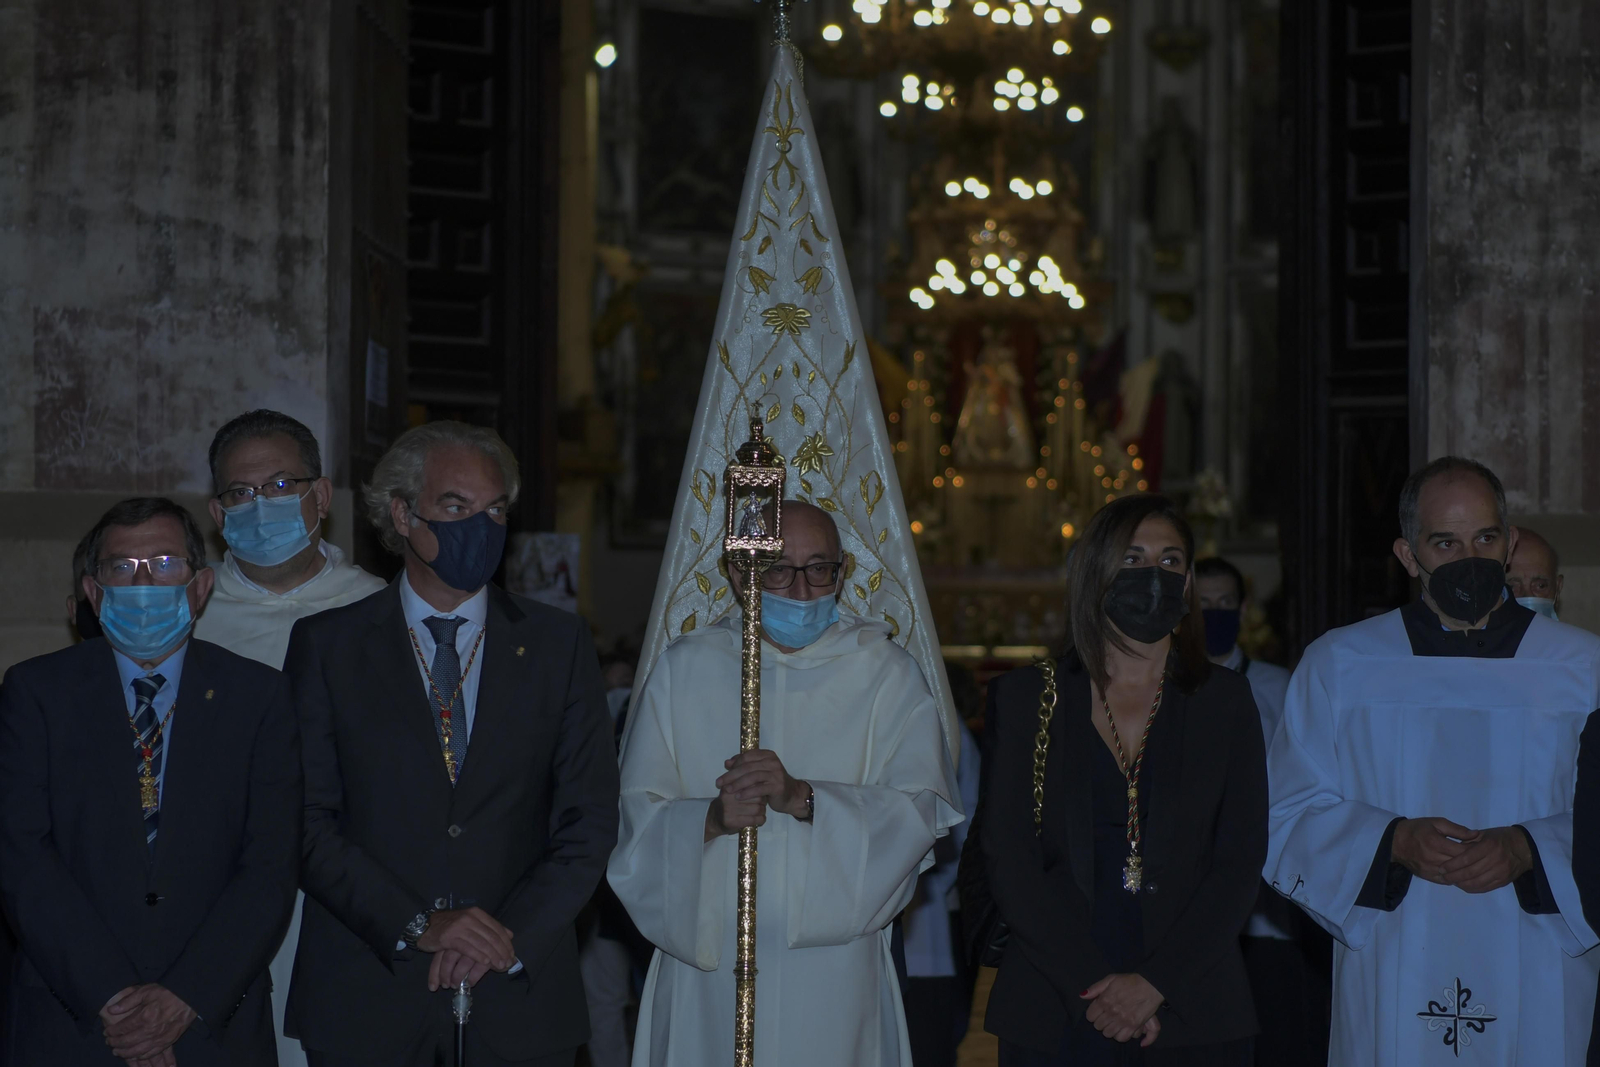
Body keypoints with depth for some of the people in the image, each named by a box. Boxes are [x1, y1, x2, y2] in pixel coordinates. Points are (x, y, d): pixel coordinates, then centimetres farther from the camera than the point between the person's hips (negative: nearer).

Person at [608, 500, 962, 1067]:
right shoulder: (685, 669, 7)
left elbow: (923, 809, -10)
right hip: (707, 963, 1)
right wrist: (709, 819, -22)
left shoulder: (885, 674, 3)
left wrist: (803, 798, -24)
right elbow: (637, 817, -1)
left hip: (834, 976, -1)